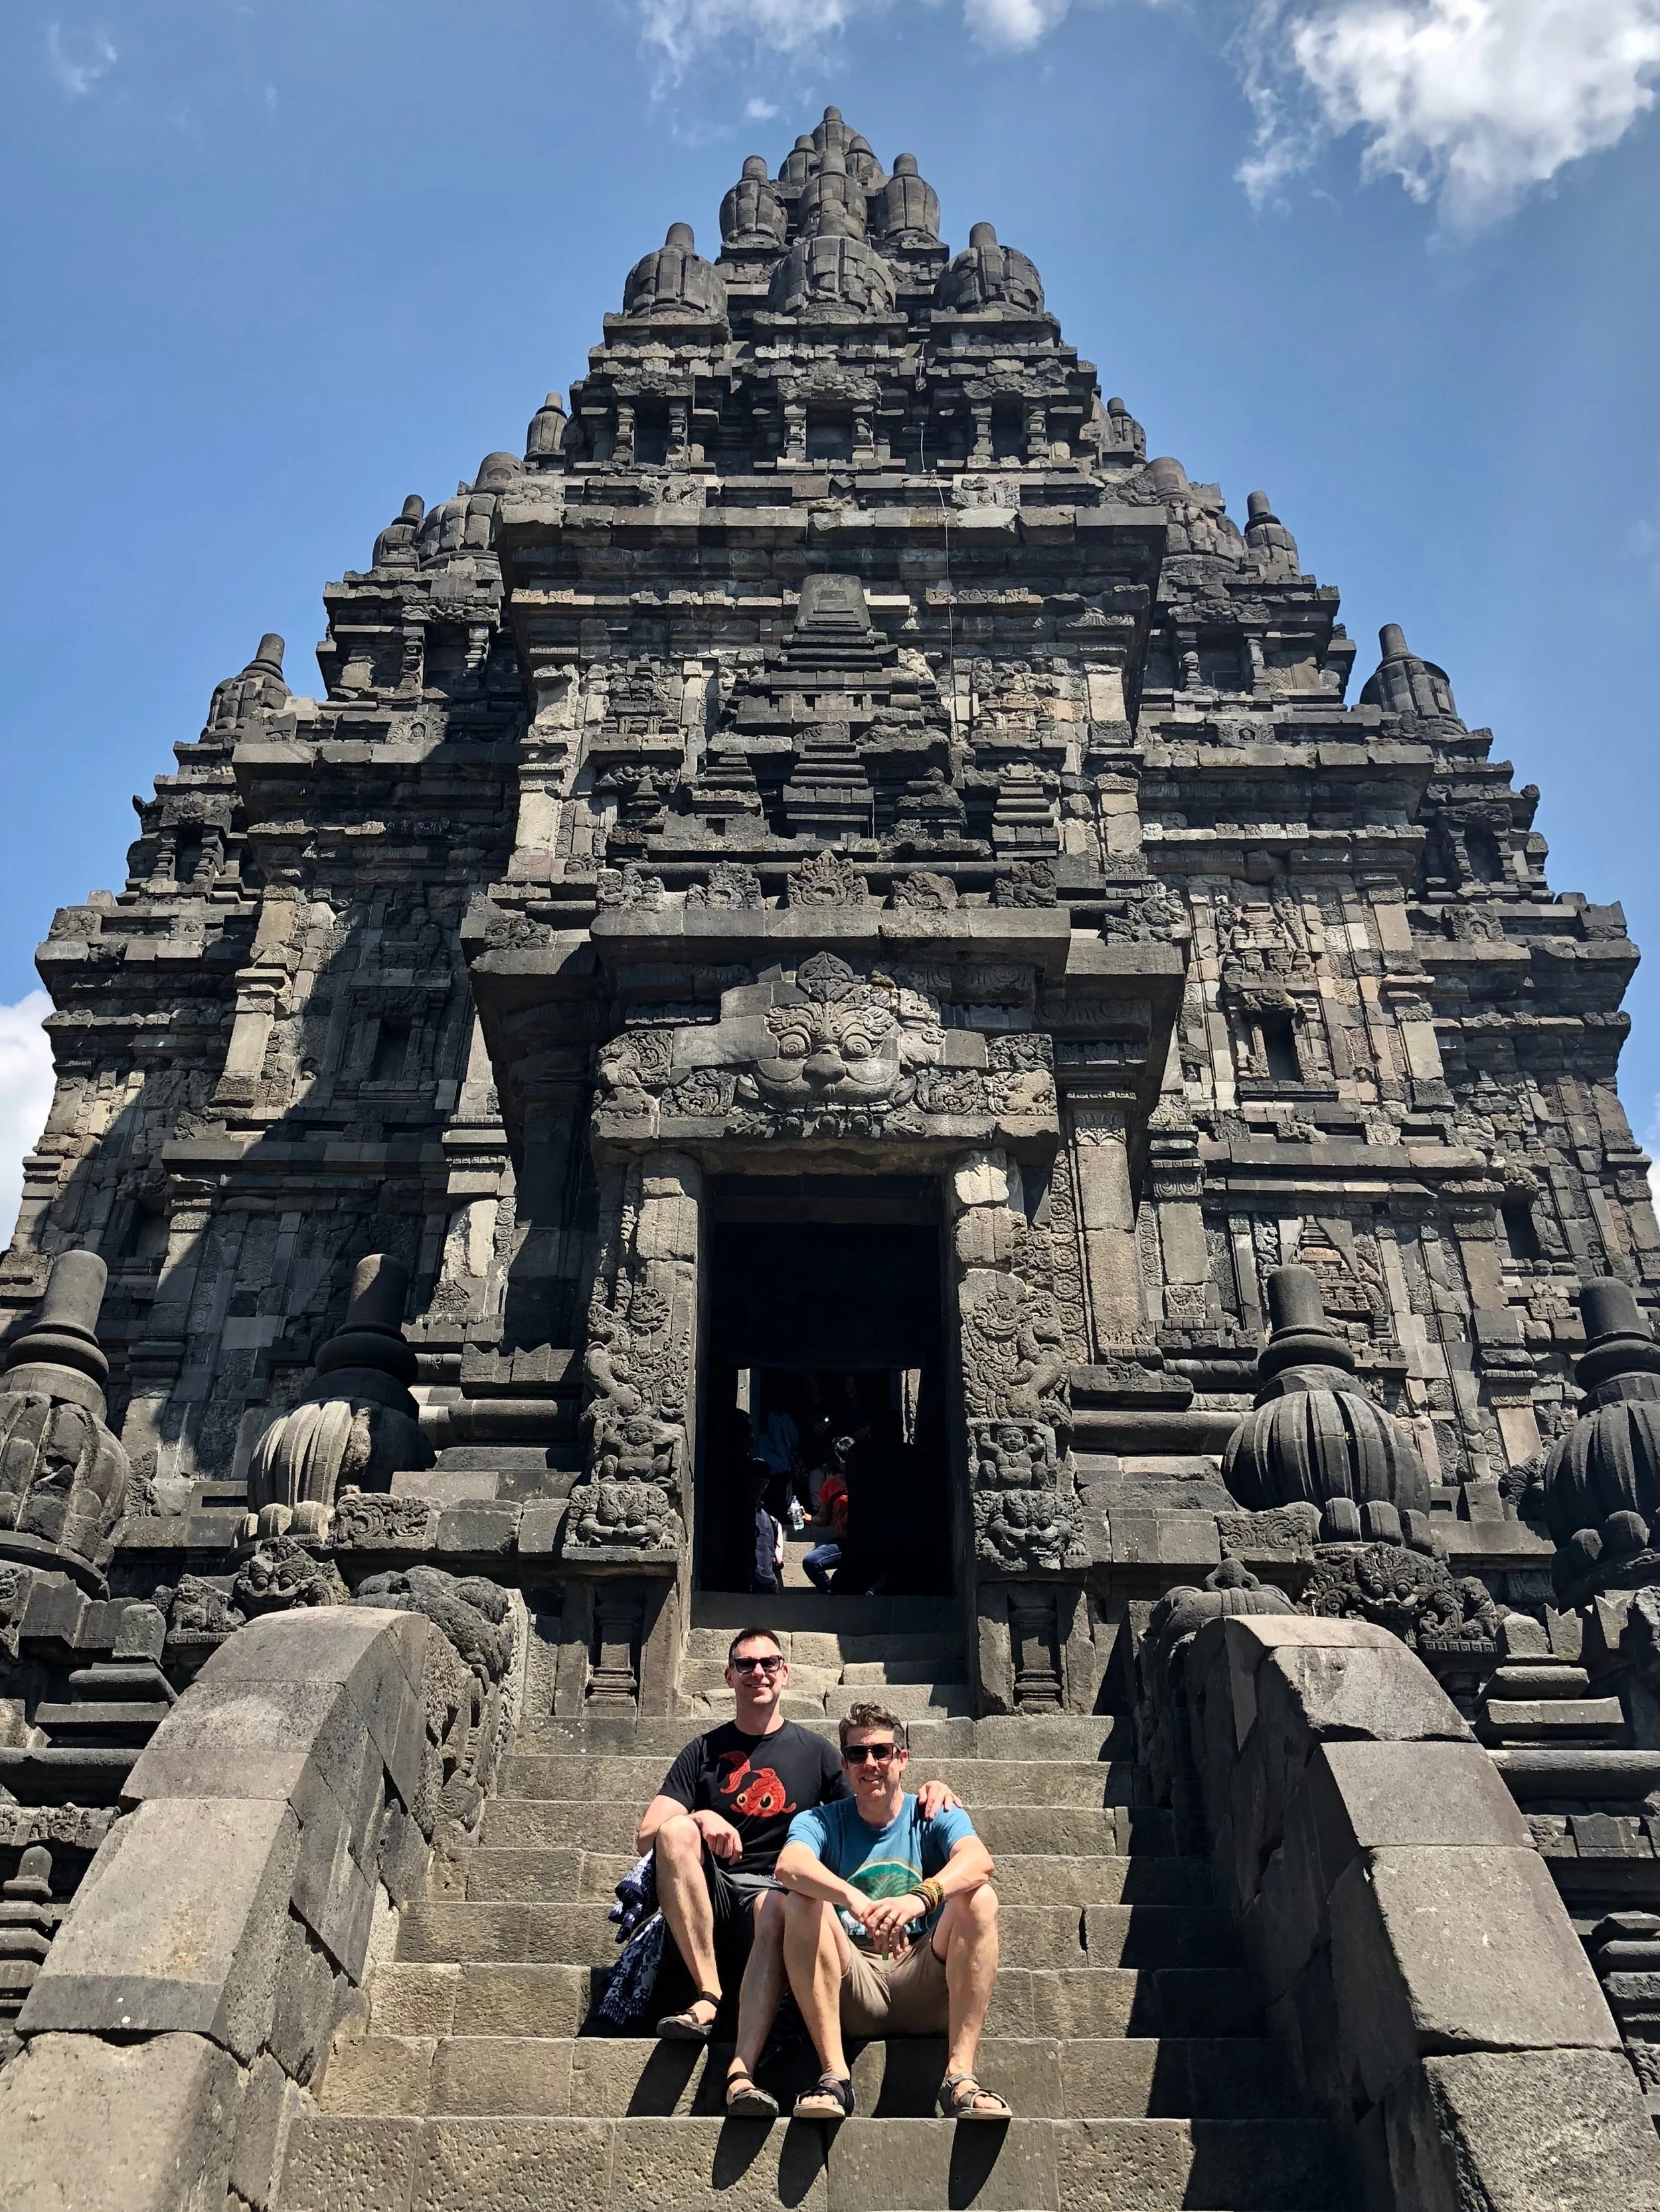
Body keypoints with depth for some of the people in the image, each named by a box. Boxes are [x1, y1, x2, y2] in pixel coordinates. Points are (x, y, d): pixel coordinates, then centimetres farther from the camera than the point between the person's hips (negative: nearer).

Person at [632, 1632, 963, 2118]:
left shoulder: (814, 1751, 16)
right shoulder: (704, 1752, 14)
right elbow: (646, 1838, 6)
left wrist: (927, 1793, -5)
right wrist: (700, 1819, -16)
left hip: (774, 1893, -1)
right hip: (708, 1900, 1)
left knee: (777, 1909, -37)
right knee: (675, 1829, -28)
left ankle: (742, 2073, -51)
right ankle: (708, 1997, -31)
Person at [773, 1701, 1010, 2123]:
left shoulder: (936, 1816, 7)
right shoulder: (821, 1821, 7)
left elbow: (979, 1862, -18)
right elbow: (789, 1865, -19)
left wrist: (922, 1896, -40)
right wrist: (854, 1900, -40)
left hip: (926, 1989, 0)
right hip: (851, 1988, 0)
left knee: (979, 1898, -23)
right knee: (800, 1901, -23)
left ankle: (961, 2076, -28)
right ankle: (834, 2076, -27)